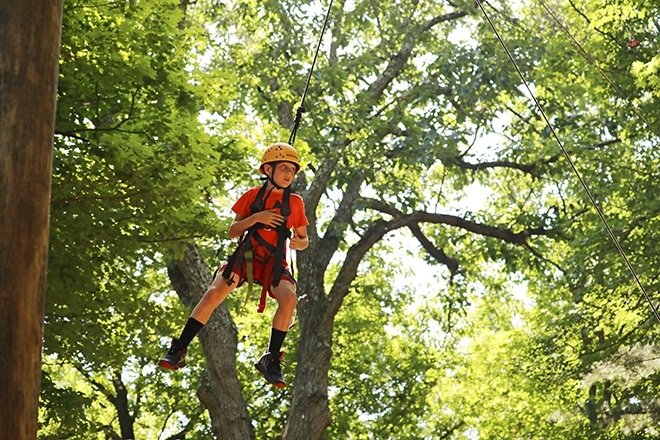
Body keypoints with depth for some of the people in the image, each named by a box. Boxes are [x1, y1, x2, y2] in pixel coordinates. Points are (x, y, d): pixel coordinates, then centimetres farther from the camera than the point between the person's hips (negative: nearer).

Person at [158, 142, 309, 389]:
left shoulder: (295, 202, 9)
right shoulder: (253, 196, 8)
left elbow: (303, 239, 16)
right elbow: (233, 232, 5)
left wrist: (298, 243, -9)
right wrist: (256, 218, -11)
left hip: (274, 262, 0)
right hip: (245, 257, 0)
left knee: (289, 299, -30)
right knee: (213, 294, -22)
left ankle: (271, 360, -20)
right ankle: (178, 351, -15)